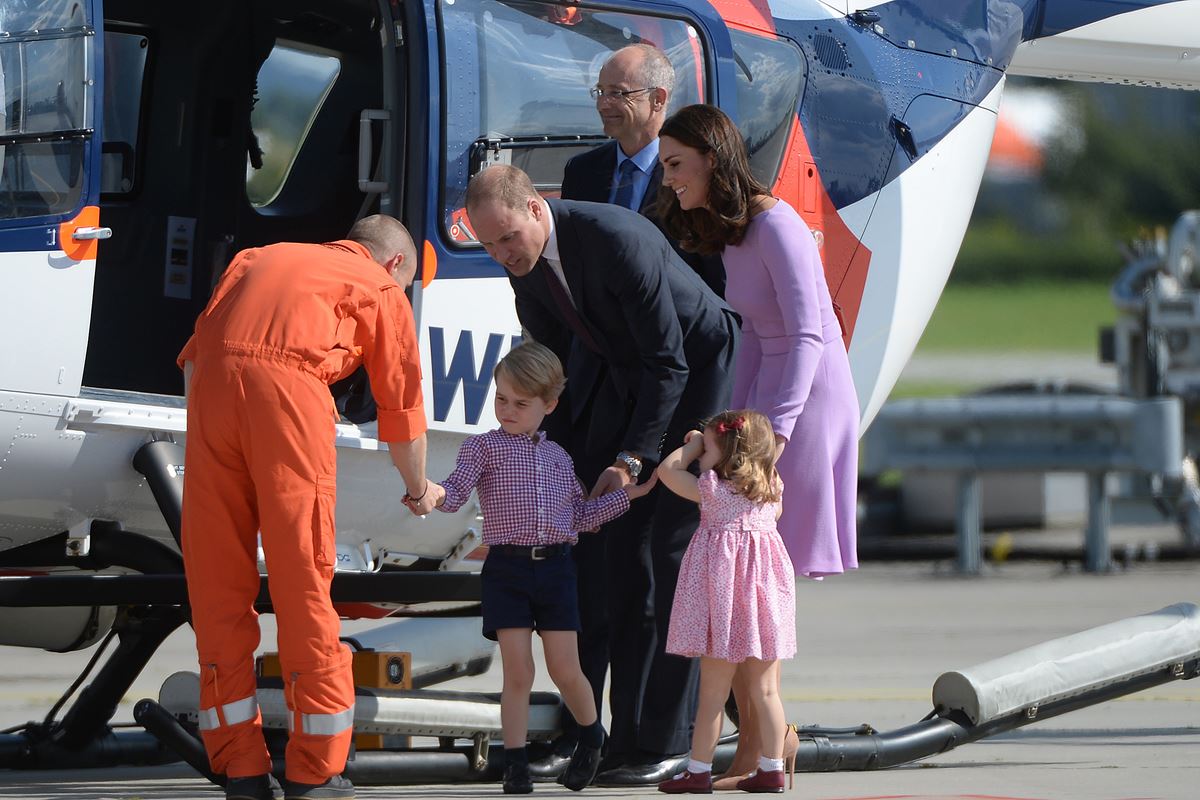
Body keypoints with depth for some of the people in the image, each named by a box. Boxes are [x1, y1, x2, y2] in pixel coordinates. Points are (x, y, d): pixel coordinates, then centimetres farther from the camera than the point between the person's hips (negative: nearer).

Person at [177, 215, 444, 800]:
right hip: (289, 384, -4)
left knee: (216, 580, 9)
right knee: (302, 579, 4)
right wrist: (419, 489, 45)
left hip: (211, 380, 4)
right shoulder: (382, 289, 23)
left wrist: (203, 434, 28)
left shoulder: (260, 260, 35)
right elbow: (401, 405, 29)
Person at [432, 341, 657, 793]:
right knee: (518, 672, -5)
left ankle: (591, 738, 28)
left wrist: (629, 495, 17)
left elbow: (580, 517, 20)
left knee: (565, 670, 2)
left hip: (555, 568, 2)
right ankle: (516, 765, 1)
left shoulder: (558, 458, 16)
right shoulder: (484, 448, 4)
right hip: (507, 567, -2)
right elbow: (455, 493, -10)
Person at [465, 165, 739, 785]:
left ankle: (667, 741, -10)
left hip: (698, 374, -7)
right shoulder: (525, 255, -8)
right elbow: (549, 346, 8)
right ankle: (629, 737, 4)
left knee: (674, 548, -12)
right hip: (622, 378, 8)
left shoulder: (617, 239, -32)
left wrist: (632, 460, -29)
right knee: (622, 554, 2)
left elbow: (669, 362, -27)